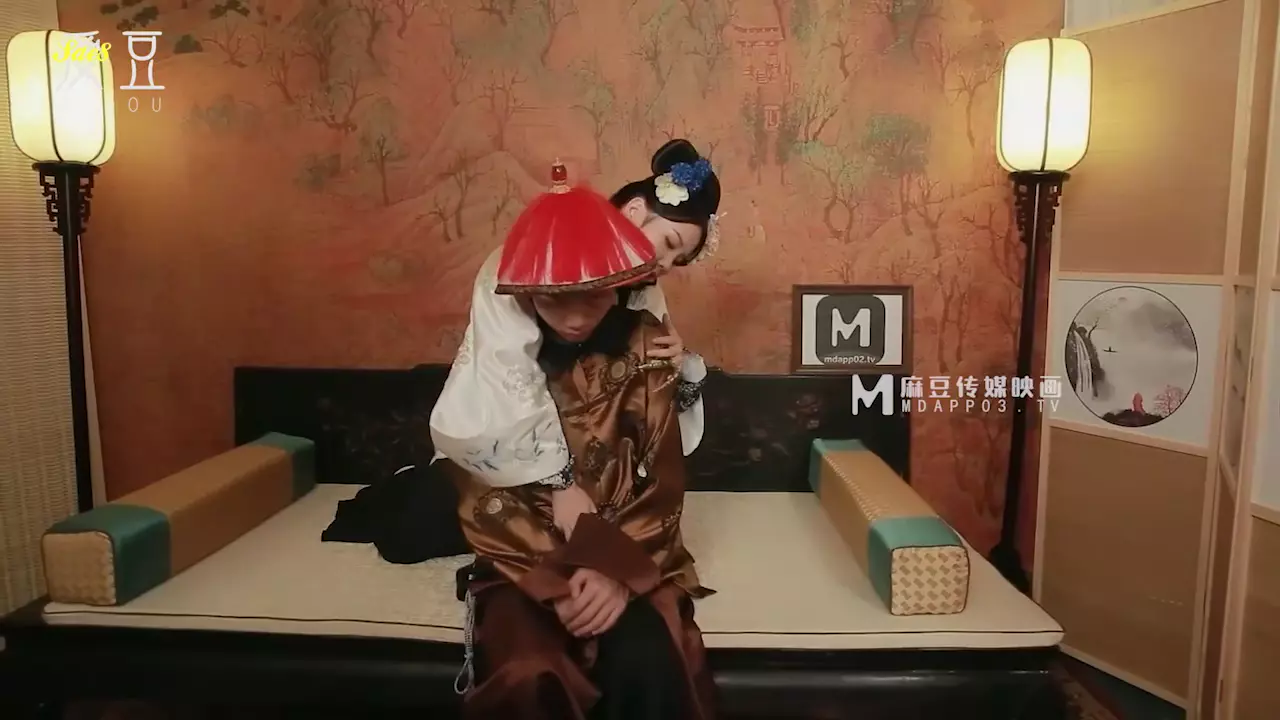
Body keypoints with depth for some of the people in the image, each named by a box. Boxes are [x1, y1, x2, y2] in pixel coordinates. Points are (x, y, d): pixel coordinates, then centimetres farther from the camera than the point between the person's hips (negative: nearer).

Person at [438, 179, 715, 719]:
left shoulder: (646, 347, -3)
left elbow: (662, 484, -3)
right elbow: (483, 498, -6)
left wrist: (621, 571, -19)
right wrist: (555, 579, -18)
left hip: (631, 556, 1)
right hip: (524, 561, 0)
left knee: (646, 668, -27)